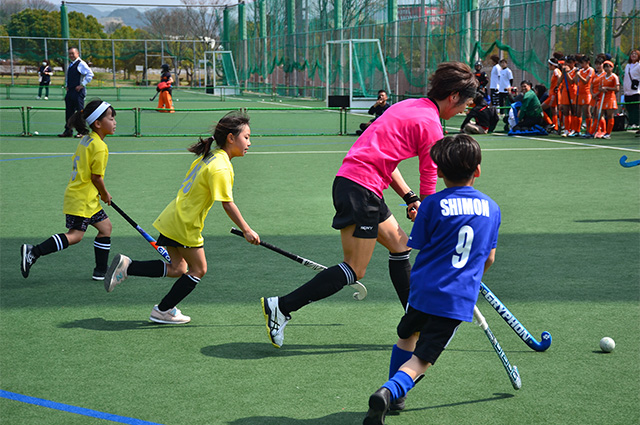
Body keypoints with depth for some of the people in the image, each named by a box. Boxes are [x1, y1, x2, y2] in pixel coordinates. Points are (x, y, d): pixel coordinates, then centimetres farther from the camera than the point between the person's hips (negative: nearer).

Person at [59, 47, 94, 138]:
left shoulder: (81, 64, -7)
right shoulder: (71, 65, 19)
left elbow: (90, 74, -16)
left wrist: (82, 85, -16)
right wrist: (66, 85, 18)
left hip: (78, 91, -9)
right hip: (70, 91, 9)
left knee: (80, 111, -5)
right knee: (69, 111, 8)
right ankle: (68, 131, 14)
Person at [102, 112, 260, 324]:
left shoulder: (207, 157, 8)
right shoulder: (221, 167, -21)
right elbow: (227, 204, -23)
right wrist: (246, 230, -16)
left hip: (173, 218, 9)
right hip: (184, 225, -9)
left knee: (178, 269, 15)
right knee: (198, 269, 7)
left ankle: (127, 266, 9)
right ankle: (163, 311, 14)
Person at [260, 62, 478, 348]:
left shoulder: (409, 107, 18)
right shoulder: (431, 124, -8)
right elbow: (429, 181, -2)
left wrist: (410, 198, 16)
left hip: (349, 180, 10)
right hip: (360, 190, -10)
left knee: (400, 245, 18)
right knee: (355, 270, -6)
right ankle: (281, 307, -7)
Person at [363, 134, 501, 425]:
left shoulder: (433, 204, -5)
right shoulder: (491, 208, 7)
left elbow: (419, 246, 2)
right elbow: (489, 258, 15)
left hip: (425, 289, -1)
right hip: (460, 299, 1)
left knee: (407, 338, 27)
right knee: (421, 359, 0)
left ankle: (393, 396, 31)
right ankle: (391, 391, -27)